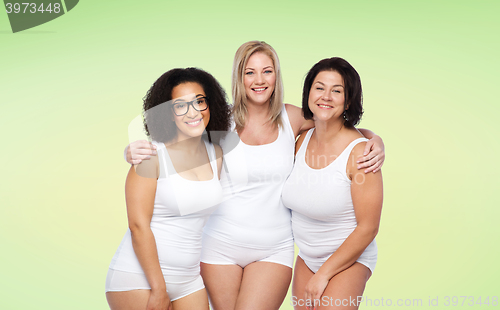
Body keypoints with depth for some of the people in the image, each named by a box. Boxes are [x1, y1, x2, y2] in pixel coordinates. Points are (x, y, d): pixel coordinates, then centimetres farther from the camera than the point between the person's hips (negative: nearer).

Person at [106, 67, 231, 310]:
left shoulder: (216, 154, 4)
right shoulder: (151, 155, -12)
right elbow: (138, 226, -15)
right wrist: (159, 289, -14)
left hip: (189, 279, 5)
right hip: (138, 278, -5)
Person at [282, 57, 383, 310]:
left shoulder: (360, 152, -21)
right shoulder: (302, 140, -5)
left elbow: (368, 228, -18)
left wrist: (323, 274, -13)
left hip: (349, 260, -5)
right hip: (306, 258, 5)